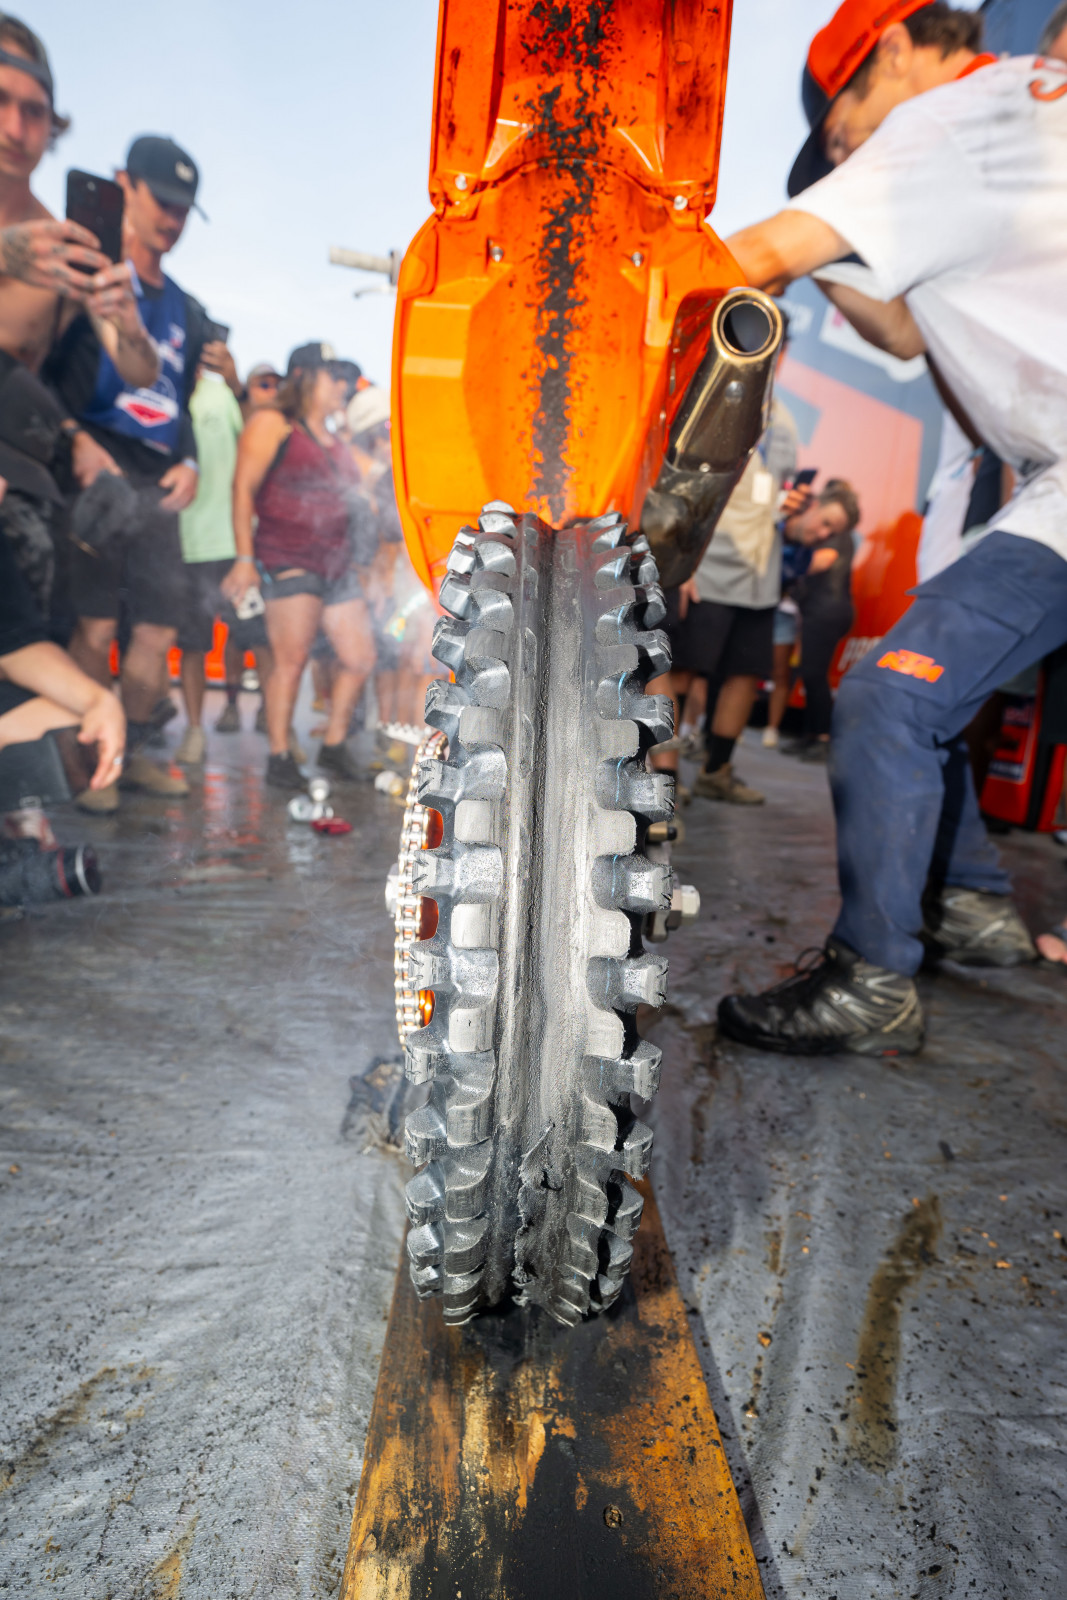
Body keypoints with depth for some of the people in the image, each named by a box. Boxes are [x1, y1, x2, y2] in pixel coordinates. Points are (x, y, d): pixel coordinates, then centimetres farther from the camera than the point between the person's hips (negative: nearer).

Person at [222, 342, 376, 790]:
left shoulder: (337, 442, 22)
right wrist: (245, 557, -14)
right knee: (292, 660, -11)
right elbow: (243, 488, -6)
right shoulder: (272, 424, 1)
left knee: (360, 657, 4)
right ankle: (279, 758, -1)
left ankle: (334, 745, 18)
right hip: (288, 562, -7)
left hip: (337, 564, 8)